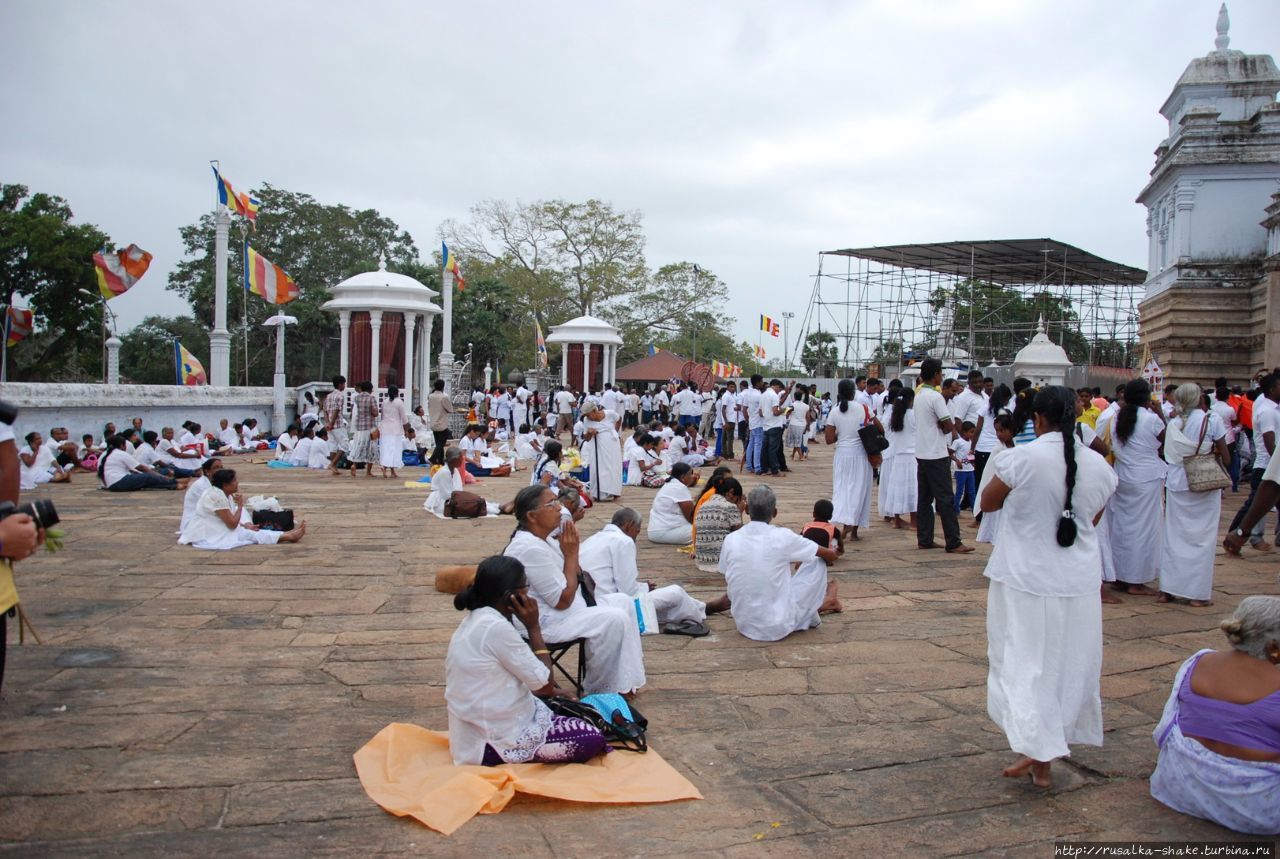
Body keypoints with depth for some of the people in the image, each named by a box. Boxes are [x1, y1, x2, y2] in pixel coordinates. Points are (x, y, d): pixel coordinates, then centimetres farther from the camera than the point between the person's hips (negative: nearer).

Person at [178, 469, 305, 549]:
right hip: (205, 536, -9)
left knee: (248, 531, -3)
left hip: (215, 530, 9)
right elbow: (232, 524, -23)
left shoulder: (225, 494, 8)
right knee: (248, 534, -13)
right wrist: (240, 505, -12)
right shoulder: (217, 496, -23)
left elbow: (230, 520, 12)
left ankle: (288, 534, -8)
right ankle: (288, 536, -16)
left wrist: (245, 526, -4)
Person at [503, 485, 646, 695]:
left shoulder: (540, 539, 6)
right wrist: (571, 553, -17)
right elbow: (563, 600, -23)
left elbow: (572, 583, 9)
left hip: (556, 607, 11)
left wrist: (571, 550, -8)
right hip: (540, 621, -11)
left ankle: (623, 681, 9)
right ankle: (598, 691, -3)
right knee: (614, 619, -20)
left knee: (623, 602, 7)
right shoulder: (530, 549, -26)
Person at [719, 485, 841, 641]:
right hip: (779, 628, -4)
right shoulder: (782, 537, -14)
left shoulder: (730, 540, -5)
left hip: (743, 625, 4)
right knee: (817, 562, 10)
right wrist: (834, 552, 26)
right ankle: (824, 603, 35)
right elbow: (830, 555, 1)